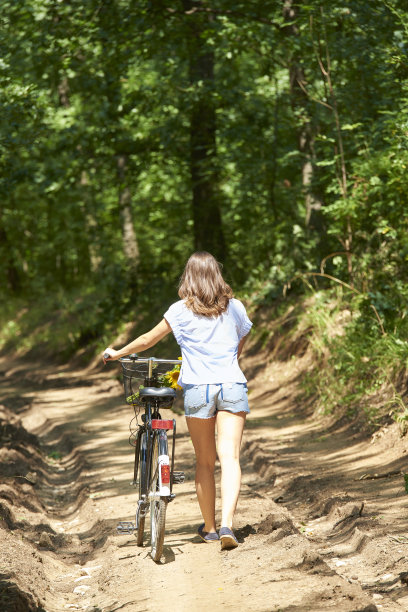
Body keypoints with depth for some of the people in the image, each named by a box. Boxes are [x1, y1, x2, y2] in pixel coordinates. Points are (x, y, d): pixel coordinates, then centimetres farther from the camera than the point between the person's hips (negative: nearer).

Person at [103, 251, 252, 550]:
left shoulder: (180, 310, 2)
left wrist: (117, 353, 26)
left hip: (197, 388, -1)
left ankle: (210, 527, 19)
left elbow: (148, 339, 10)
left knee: (205, 461, 11)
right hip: (233, 385, 1)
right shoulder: (235, 307, 8)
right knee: (230, 457, -7)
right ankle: (227, 524, -23)